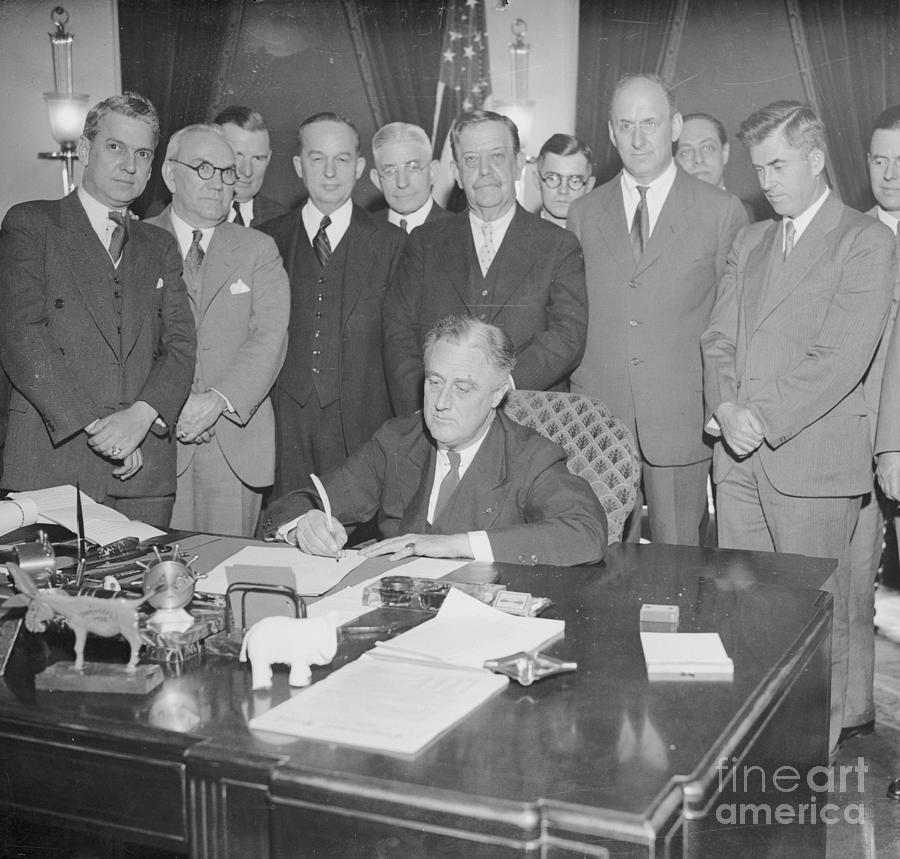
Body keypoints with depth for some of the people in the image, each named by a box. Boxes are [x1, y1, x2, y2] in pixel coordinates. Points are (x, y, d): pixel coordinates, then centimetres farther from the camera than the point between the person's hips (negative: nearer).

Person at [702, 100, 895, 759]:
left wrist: (764, 421, -15)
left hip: (813, 458, -5)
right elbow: (719, 340, 12)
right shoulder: (751, 243, 18)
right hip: (739, 457, 6)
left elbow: (843, 357, -12)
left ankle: (820, 748, 16)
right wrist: (728, 409, -6)